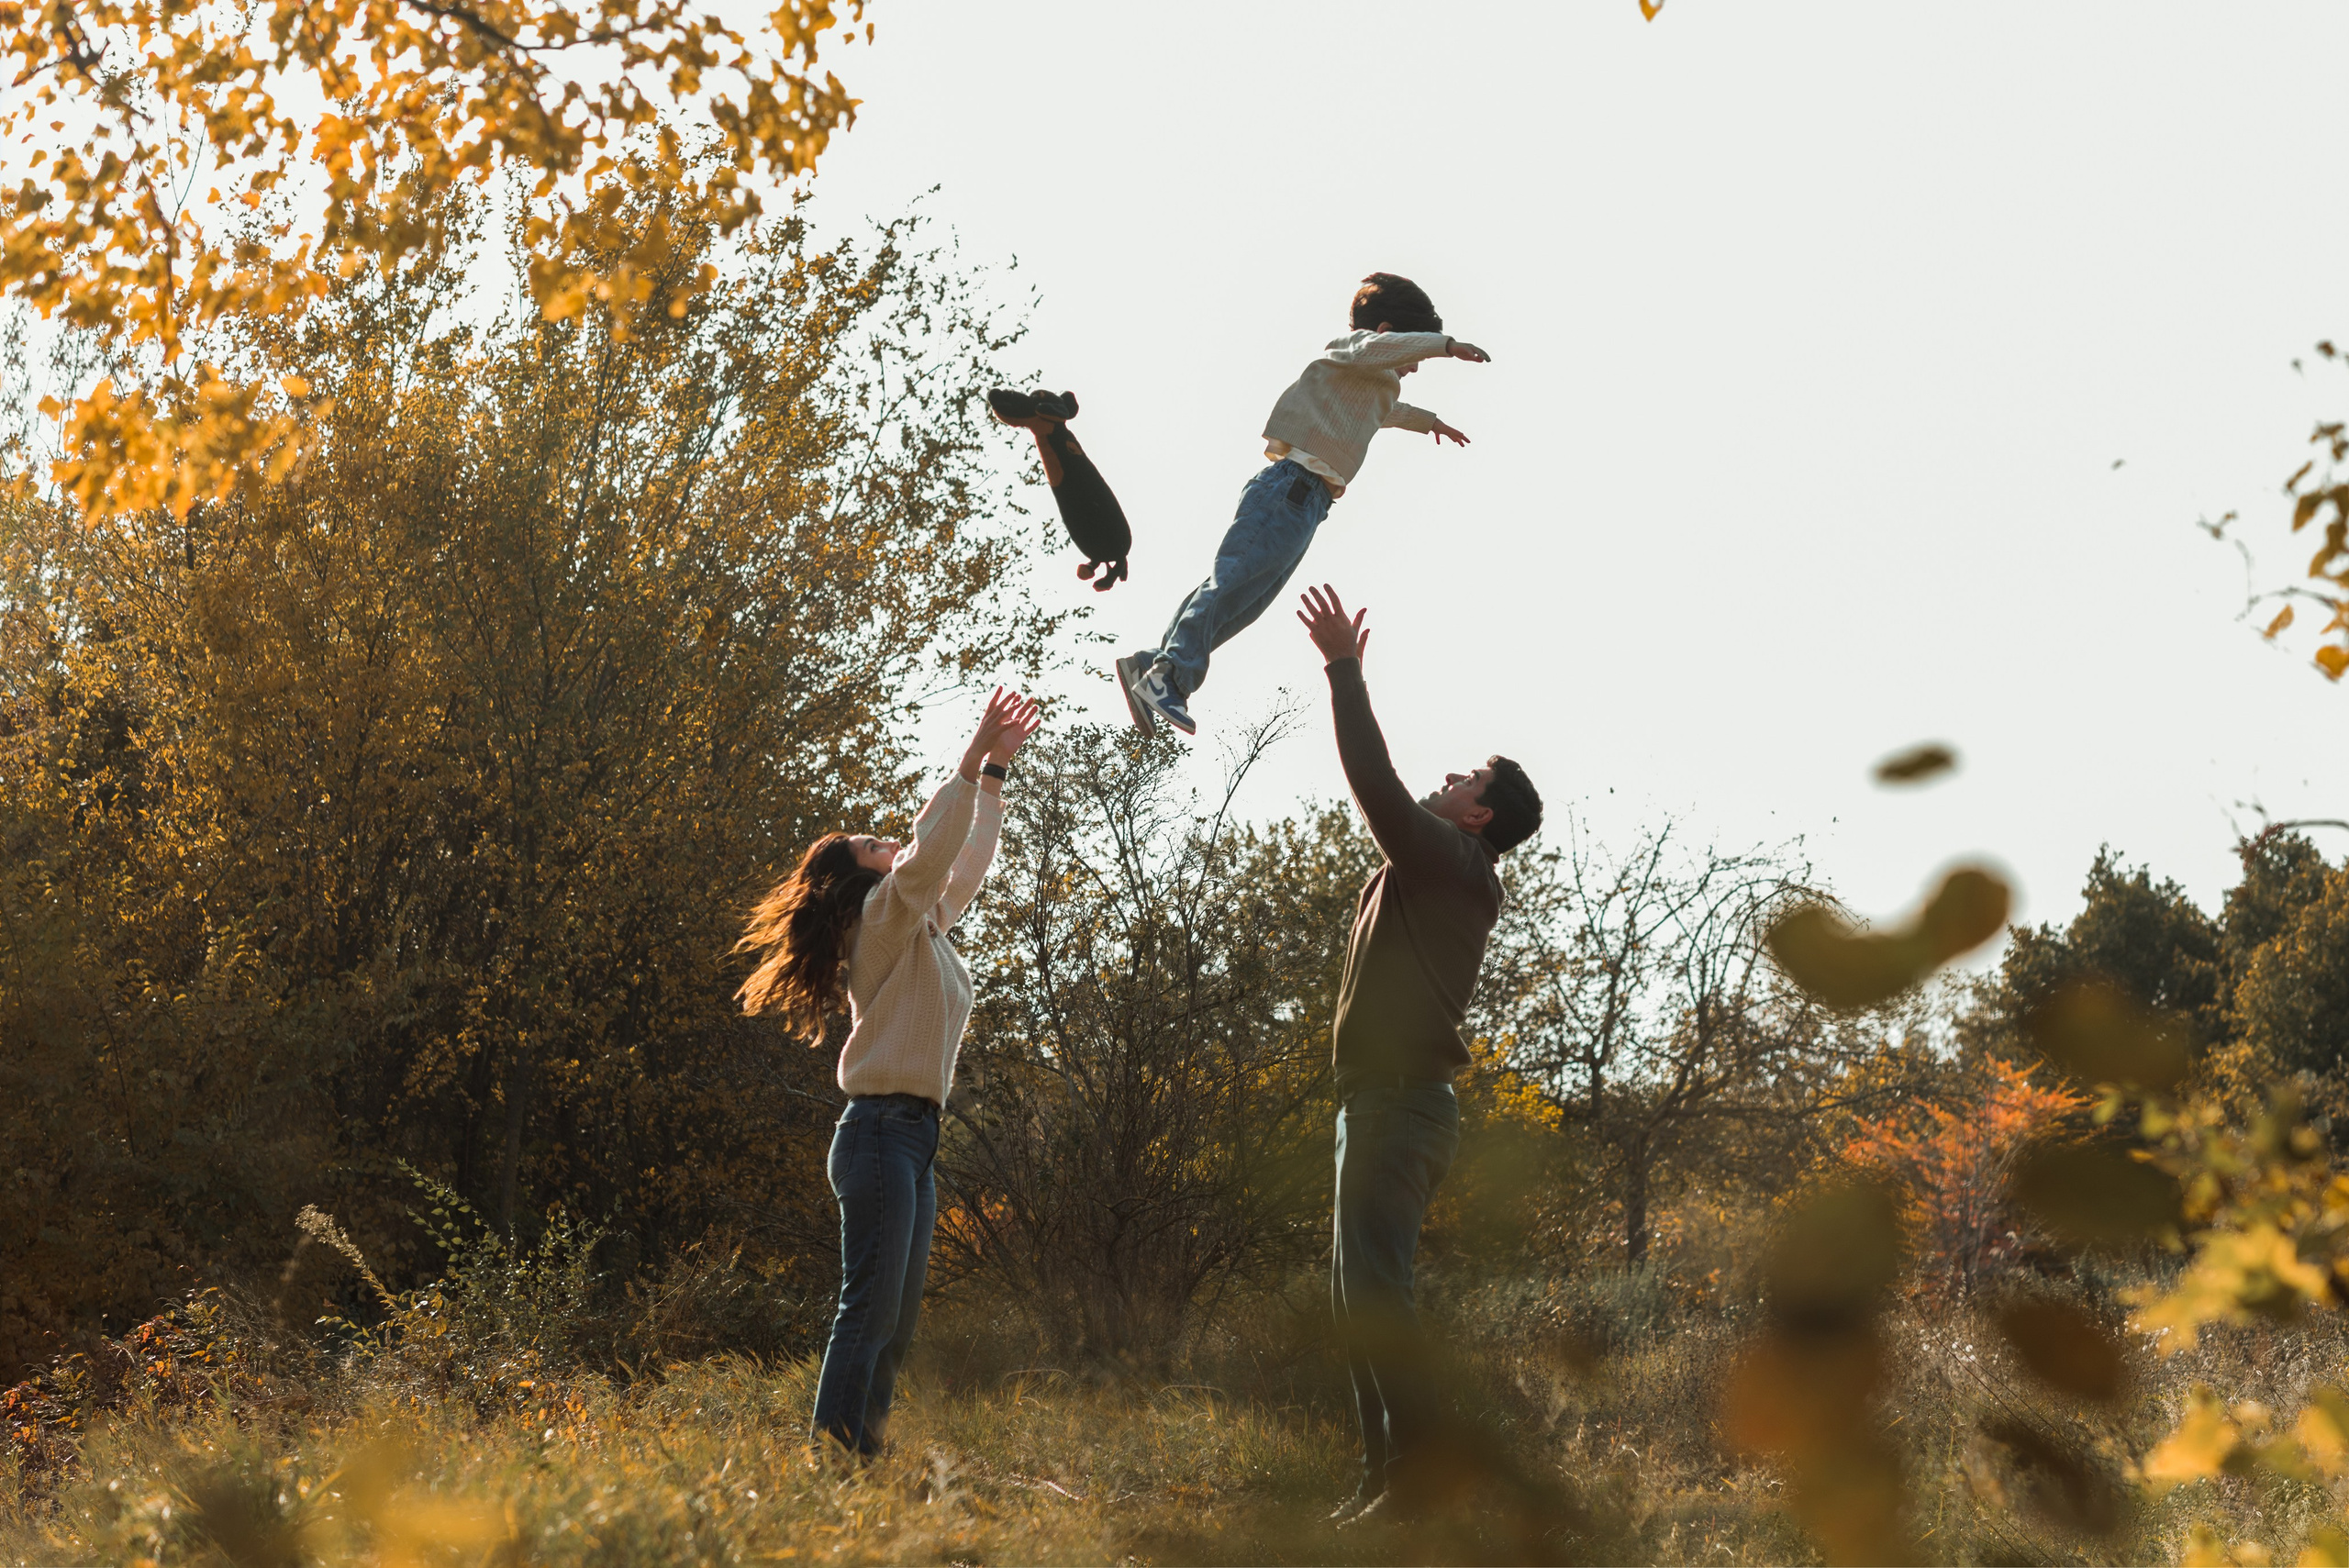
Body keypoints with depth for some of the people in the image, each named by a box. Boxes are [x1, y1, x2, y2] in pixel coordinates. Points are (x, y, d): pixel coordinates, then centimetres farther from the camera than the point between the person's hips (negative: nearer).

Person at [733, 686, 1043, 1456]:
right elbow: (930, 852, -22)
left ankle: (859, 1455, 5)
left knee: (897, 1319, 6)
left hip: (914, 1137, 9)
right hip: (882, 1129, -9)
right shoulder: (887, 916, -4)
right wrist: (974, 760, -21)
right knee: (870, 1308, -15)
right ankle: (831, 1454, -18)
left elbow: (966, 862, 33)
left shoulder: (927, 926, 20)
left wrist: (996, 773, 29)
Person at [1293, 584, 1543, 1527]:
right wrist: (1347, 675, 34)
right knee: (1358, 1296, 11)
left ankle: (1416, 1474, -22)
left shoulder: (1450, 859, -7)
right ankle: (1387, 1475, 12)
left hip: (1400, 1104, -11)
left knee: (1373, 1289, -18)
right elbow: (1381, 789, 33)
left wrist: (1345, 669, -9)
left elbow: (1375, 782, -16)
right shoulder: (1434, 871, 20)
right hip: (1384, 1103, 11)